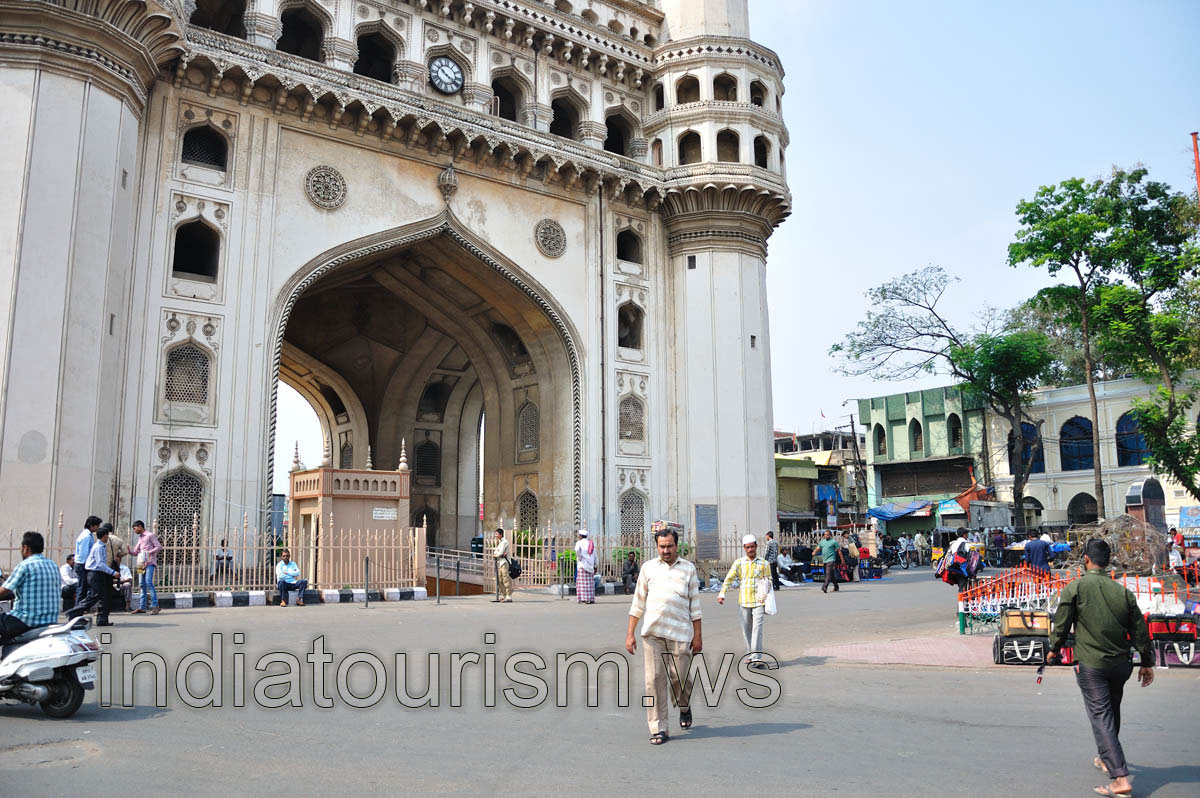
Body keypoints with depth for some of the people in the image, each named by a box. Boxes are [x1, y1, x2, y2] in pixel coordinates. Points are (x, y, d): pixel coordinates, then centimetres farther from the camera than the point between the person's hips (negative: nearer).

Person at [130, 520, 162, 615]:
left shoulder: (150, 535, -1)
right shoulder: (140, 538, 22)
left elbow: (159, 547, -7)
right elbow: (135, 551, 21)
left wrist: (149, 552, -16)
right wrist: (128, 550, 3)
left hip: (150, 563, -8)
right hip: (141, 564, 8)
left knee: (149, 582, -18)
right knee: (141, 584, 5)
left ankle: (155, 606, -19)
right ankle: (142, 607, 8)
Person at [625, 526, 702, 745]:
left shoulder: (688, 569, 9)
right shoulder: (648, 567, 10)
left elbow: (695, 605, 10)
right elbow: (638, 603, 10)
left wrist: (697, 636, 6)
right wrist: (630, 633, 6)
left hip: (680, 633, -1)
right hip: (652, 632, 1)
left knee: (680, 678, 3)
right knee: (654, 679, -2)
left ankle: (684, 707, 36)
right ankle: (658, 729, 6)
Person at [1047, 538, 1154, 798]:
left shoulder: (1075, 588, -9)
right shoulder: (1122, 591, 3)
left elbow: (1061, 624, -5)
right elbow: (1140, 629, 6)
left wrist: (1054, 650, 12)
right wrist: (1147, 662, 17)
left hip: (1090, 665, -5)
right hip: (1120, 664, 5)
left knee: (1101, 718, -6)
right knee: (1112, 713, 22)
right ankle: (1106, 759, 40)